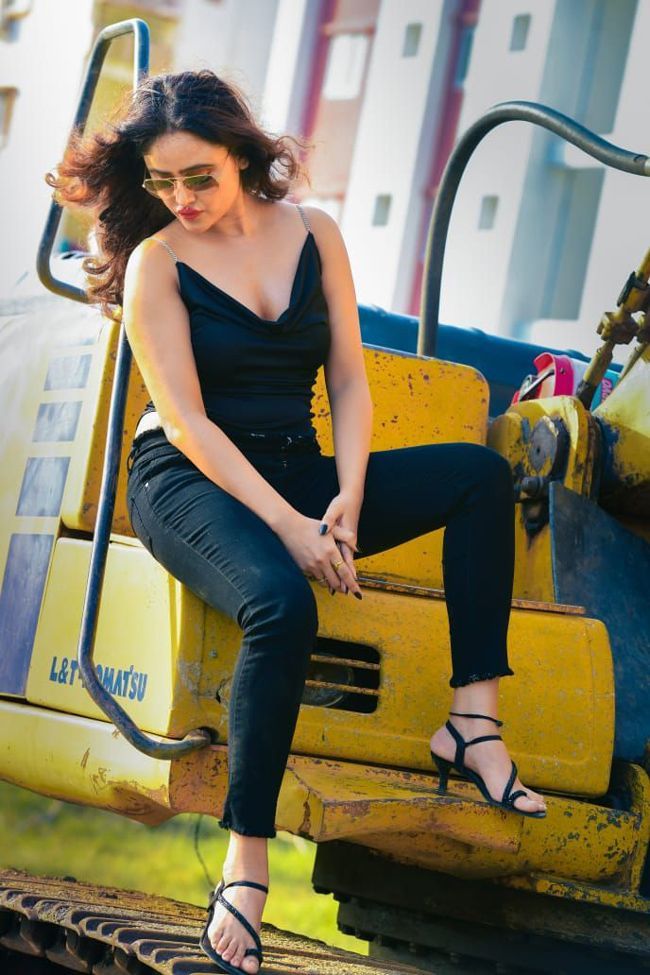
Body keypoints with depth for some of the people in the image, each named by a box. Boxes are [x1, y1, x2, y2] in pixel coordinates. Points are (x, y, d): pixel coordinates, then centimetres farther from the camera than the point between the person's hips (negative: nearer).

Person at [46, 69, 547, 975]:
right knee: (281, 603, -37)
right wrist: (289, 527, -21)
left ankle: (472, 722, -19)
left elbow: (349, 380, 5)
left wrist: (346, 501, -12)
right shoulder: (157, 262, -6)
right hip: (188, 480, -5)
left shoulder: (314, 234, 6)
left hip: (297, 472, 5)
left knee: (481, 473, -14)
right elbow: (187, 420, -12)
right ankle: (247, 865, -33)